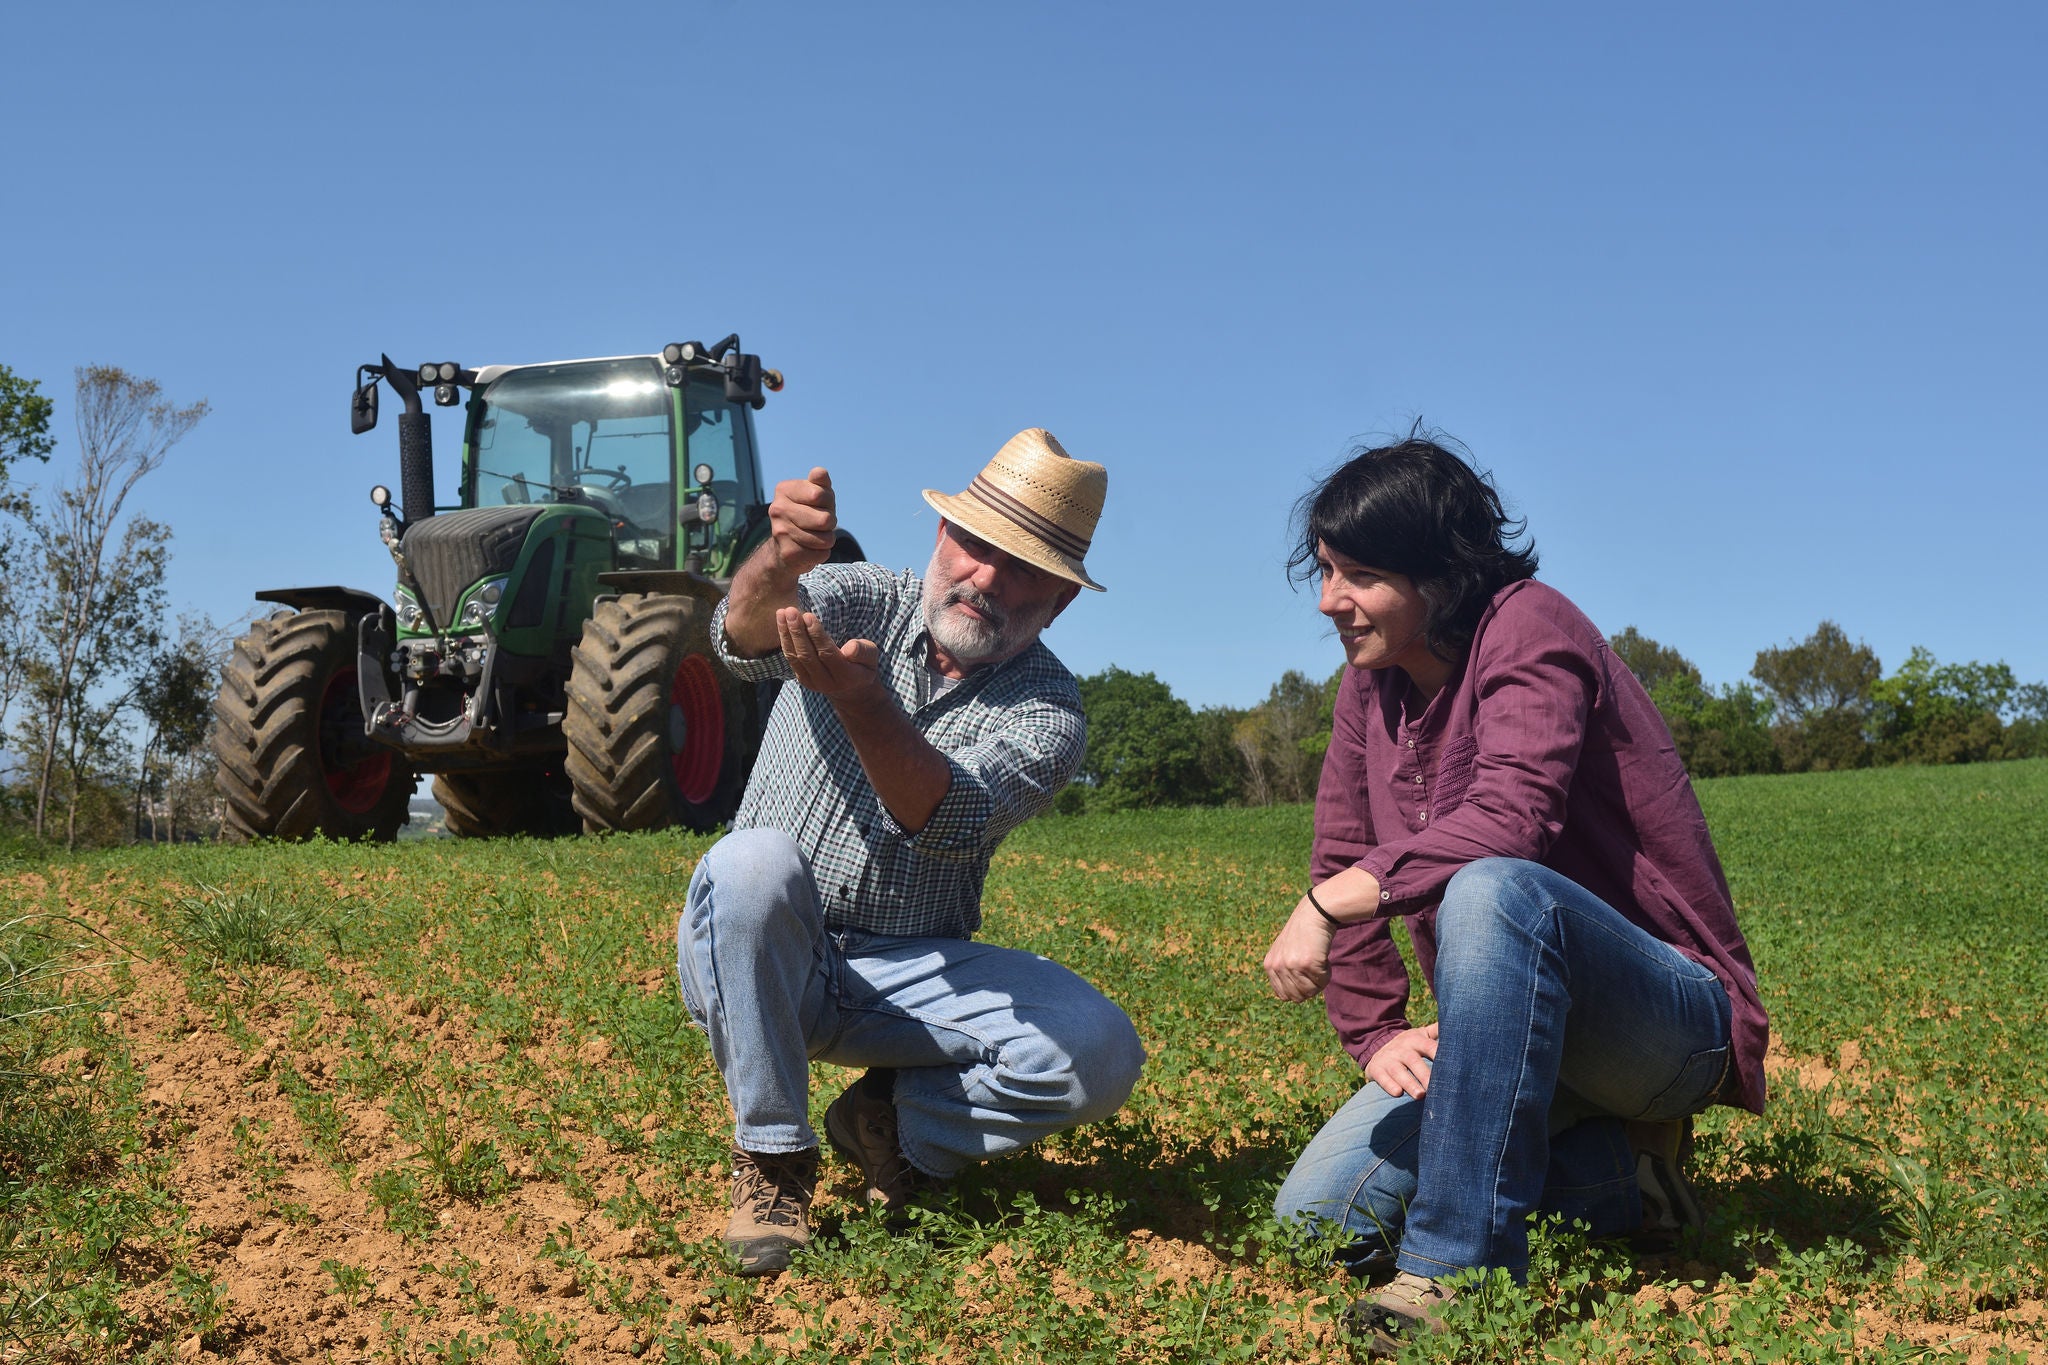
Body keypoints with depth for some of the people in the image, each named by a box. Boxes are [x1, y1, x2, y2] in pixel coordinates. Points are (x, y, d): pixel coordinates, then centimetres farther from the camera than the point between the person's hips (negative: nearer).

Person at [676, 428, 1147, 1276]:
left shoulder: (1048, 710, -5)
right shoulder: (861, 602, -2)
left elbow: (953, 823, -27)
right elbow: (743, 639, -25)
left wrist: (863, 702, -46)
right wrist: (780, 563, -50)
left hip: (912, 975, 0)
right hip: (755, 960, 0)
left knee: (1099, 1052, -23)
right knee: (756, 861, -35)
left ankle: (897, 1123, 6)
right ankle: (773, 1157, -16)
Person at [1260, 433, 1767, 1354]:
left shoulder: (1528, 628, -16)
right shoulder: (1371, 683, 6)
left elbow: (1509, 822, -33)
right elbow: (1341, 857, 7)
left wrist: (1326, 906, -33)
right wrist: (1375, 1034, -4)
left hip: (1672, 1017, -8)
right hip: (1514, 1027, 8)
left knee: (1491, 892, -39)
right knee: (1317, 1217, -5)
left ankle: (1458, 1267, -31)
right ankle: (1621, 1173, 7)